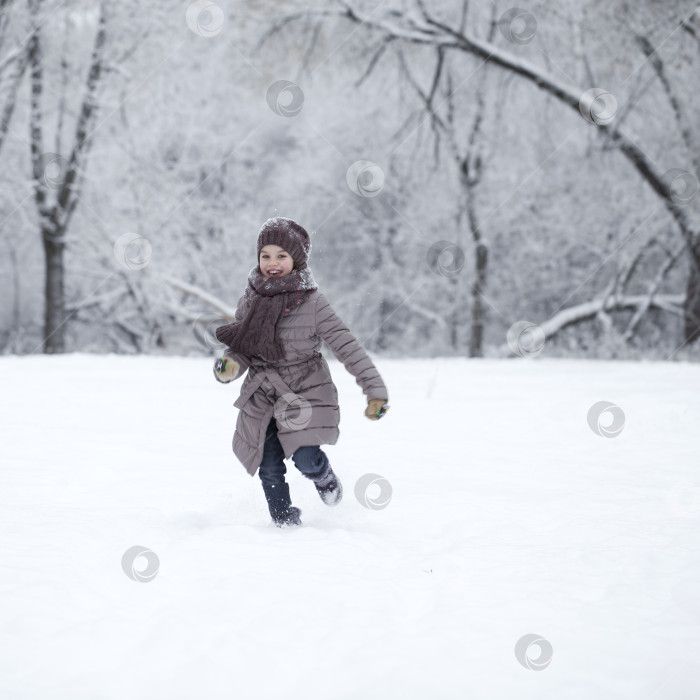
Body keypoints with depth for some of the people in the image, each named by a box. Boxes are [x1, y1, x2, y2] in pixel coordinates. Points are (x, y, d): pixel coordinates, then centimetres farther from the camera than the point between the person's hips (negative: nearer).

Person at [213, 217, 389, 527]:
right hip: (262, 398, 4)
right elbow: (241, 350, 9)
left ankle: (323, 476, 18)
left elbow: (347, 347, -12)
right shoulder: (249, 301, 2)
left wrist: (375, 390, -17)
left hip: (306, 394, -3)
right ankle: (285, 524, 22)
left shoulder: (312, 303, -11)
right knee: (269, 469, 0)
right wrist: (229, 366, -15)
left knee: (305, 459, -18)